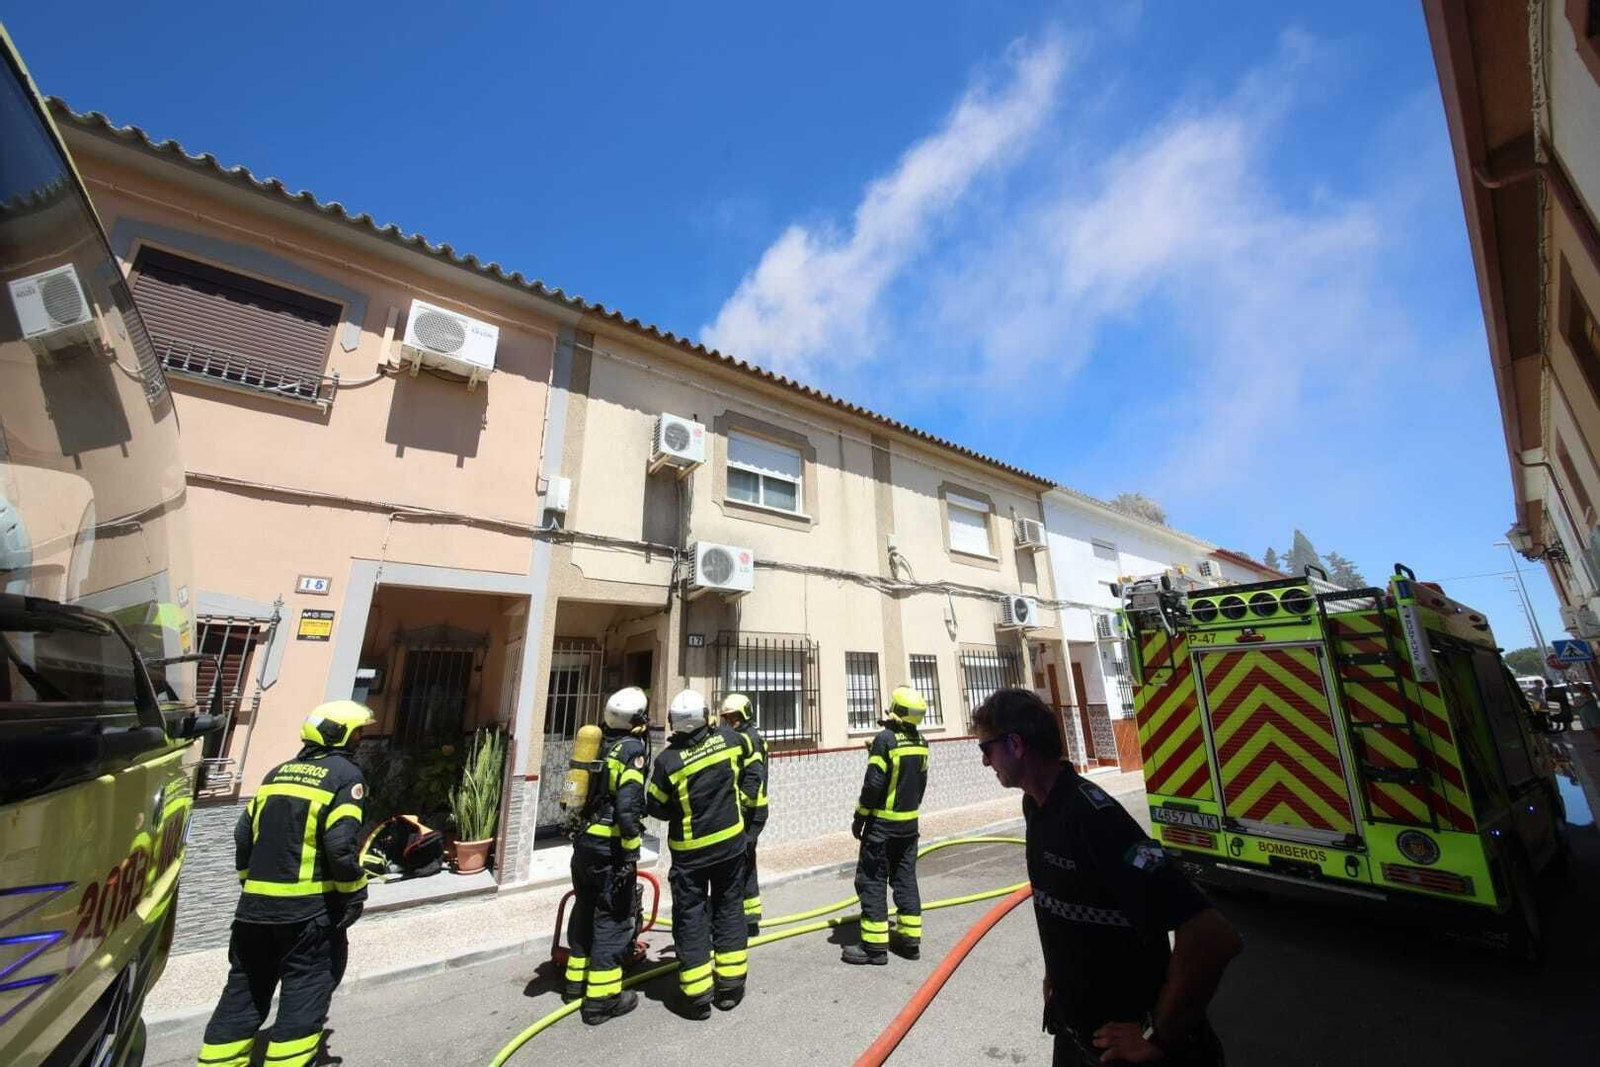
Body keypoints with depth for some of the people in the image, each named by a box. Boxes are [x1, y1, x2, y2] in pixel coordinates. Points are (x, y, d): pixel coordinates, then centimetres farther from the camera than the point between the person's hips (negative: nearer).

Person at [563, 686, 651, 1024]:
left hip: (584, 842, 8)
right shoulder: (632, 749, -18)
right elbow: (628, 807, -24)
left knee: (585, 911, 22)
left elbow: (586, 791, 13)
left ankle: (577, 981, 36)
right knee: (613, 919, 4)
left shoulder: (599, 743, 6)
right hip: (609, 848, -8)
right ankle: (601, 998, 11)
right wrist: (631, 854, -17)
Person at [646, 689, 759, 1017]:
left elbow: (655, 807, -9)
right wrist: (740, 798, 18)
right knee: (729, 908, 17)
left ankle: (697, 996, 19)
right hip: (730, 841, 3)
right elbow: (749, 754, 8)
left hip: (690, 851, -3)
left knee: (690, 917, 12)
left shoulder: (668, 761, -21)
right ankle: (731, 985, 26)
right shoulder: (726, 739, -13)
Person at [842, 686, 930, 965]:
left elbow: (873, 784, -19)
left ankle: (875, 945, 8)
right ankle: (910, 939, 22)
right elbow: (921, 782, 12)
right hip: (909, 822, 7)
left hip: (882, 822, -7)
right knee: (905, 878, 16)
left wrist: (859, 817, -8)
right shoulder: (920, 741, 2)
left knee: (872, 880, 3)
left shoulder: (885, 739, -19)